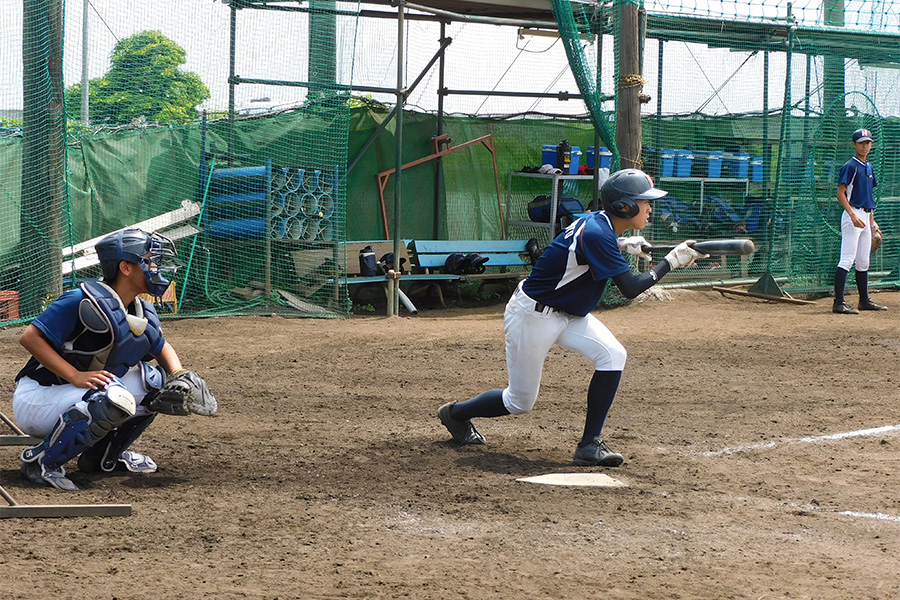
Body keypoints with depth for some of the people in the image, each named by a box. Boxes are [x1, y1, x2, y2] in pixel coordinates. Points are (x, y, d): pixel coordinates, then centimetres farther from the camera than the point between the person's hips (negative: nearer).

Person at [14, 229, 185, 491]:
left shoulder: (143, 315, 4)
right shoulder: (86, 302, -21)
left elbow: (162, 348, 23)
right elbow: (30, 337, -22)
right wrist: (76, 376, -29)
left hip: (75, 395, 8)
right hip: (34, 399, -8)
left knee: (155, 380, 2)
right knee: (113, 398, -33)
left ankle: (102, 456, 14)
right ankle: (42, 461, -15)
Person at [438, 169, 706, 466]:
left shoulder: (597, 222, -3)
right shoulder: (596, 235, -30)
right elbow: (630, 288, -29)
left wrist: (620, 246, 6)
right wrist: (670, 262, -20)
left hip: (567, 313, 9)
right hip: (532, 316, -9)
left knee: (612, 355, -14)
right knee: (521, 401, 5)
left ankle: (590, 444, -9)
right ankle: (455, 413, 33)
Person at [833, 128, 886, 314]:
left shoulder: (869, 167, 17)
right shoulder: (850, 166, -9)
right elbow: (841, 193, -16)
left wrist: (872, 220, 21)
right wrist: (853, 215, -26)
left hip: (865, 217, 9)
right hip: (853, 216, -9)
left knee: (863, 262, 14)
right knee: (847, 260, -12)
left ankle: (864, 301, 21)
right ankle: (839, 303, -15)